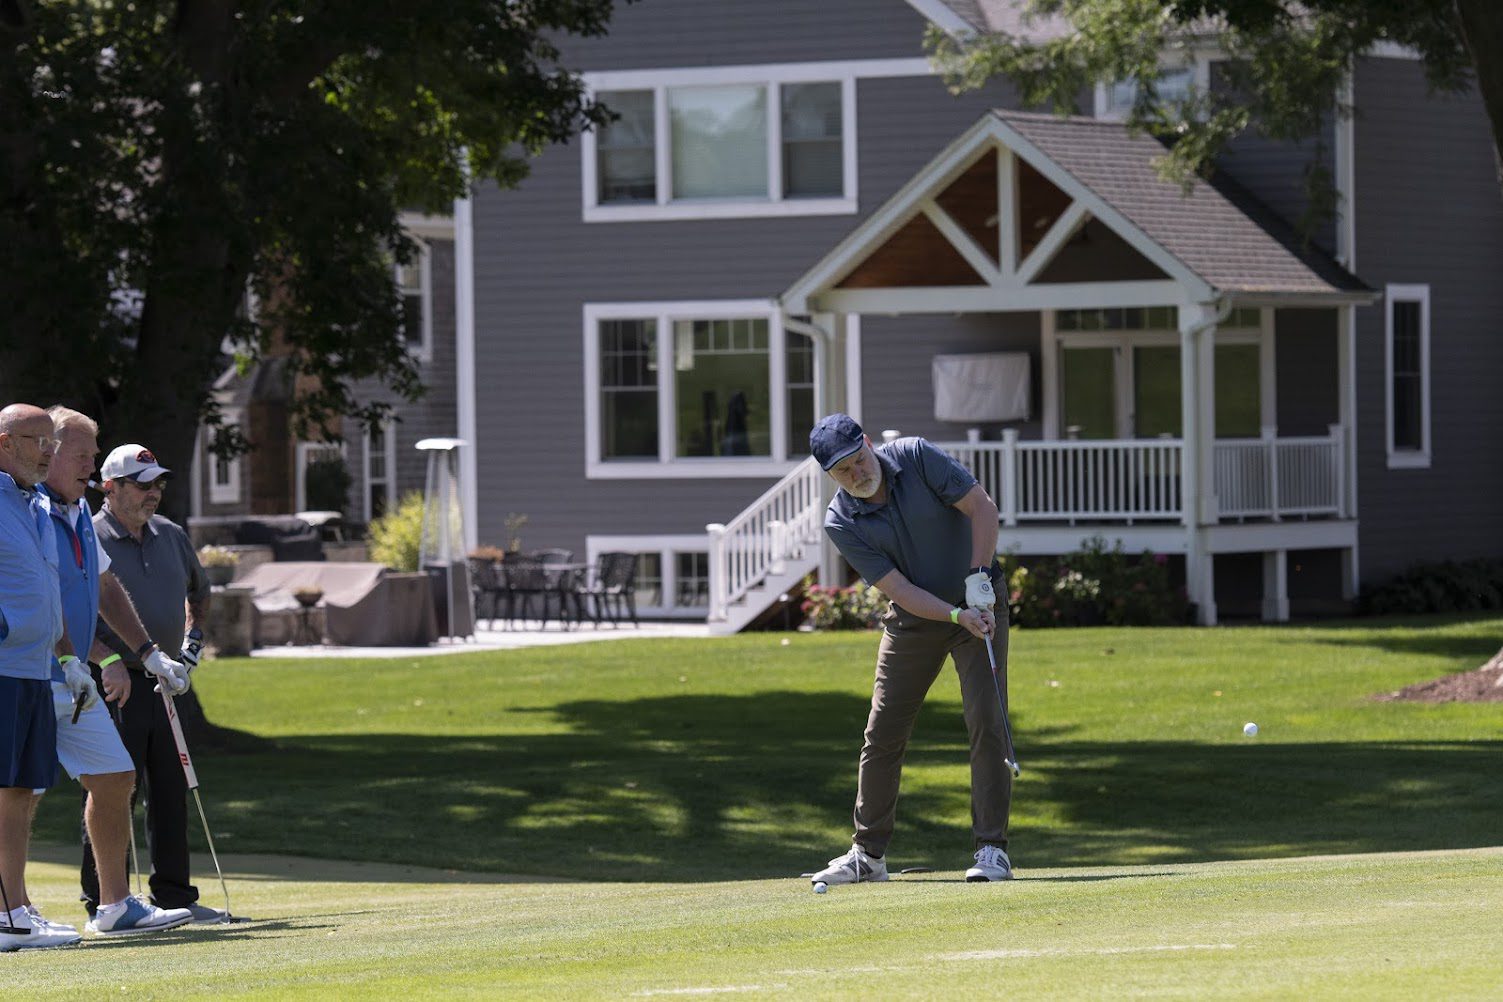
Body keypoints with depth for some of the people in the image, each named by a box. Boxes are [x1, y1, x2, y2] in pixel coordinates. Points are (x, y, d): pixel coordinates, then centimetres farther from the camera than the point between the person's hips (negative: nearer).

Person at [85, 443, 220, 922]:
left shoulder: (171, 536, 11)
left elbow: (198, 588, 32)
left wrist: (193, 638, 22)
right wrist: (112, 659, -21)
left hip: (163, 683, 7)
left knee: (171, 792, 9)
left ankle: (173, 895, 15)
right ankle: (103, 901, 1)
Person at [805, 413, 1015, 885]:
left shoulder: (917, 457, -16)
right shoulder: (841, 523, -15)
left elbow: (981, 507, -14)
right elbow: (898, 588, -19)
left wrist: (979, 576, -23)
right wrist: (958, 616, -31)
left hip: (978, 601, -2)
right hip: (914, 617, 2)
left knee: (986, 721, -13)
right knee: (882, 734, 1)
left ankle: (992, 850, -11)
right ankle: (868, 854, 14)